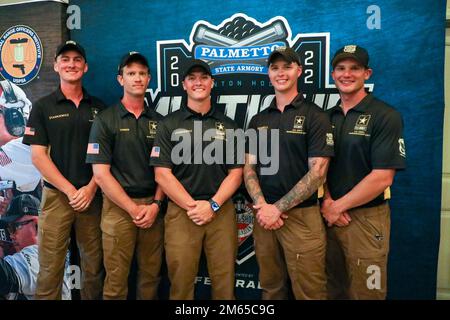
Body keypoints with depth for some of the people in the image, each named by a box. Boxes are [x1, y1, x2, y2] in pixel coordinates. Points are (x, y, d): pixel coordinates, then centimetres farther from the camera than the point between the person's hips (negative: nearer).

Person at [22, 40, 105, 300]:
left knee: (93, 265, 8)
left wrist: (91, 188, -8)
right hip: (57, 195, -1)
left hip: (92, 195, 2)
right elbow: (38, 156, -3)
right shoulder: (43, 107, 3)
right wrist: (70, 191, -10)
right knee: (50, 267, 3)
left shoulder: (99, 108, 9)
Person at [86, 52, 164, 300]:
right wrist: (133, 208, -12)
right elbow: (101, 174, -9)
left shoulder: (158, 121, 9)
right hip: (119, 207, -3)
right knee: (116, 279, 5)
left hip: (153, 207, 3)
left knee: (150, 275, 12)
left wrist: (156, 204, -6)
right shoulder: (105, 120, -3)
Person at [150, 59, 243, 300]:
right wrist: (192, 206, -11)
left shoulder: (228, 125, 10)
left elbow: (236, 172, 4)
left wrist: (213, 205, -10)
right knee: (180, 284, 7)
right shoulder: (169, 124, 4)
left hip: (222, 212, 2)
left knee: (224, 283, 8)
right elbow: (162, 173, -4)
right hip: (181, 212, -1)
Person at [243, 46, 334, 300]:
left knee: (308, 291, 5)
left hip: (302, 217, -4)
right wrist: (262, 206, -10)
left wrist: (278, 208, -15)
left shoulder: (316, 117, -4)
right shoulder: (258, 121, 11)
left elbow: (317, 173, -12)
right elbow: (249, 168, 7)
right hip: (264, 217, 5)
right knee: (271, 288, 16)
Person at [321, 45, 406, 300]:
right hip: (330, 216, 5)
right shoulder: (327, 117, 8)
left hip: (366, 218, -5)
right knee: (333, 290, 18)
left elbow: (382, 177, -16)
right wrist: (326, 202, -8)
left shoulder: (386, 116, -10)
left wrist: (338, 206, -12)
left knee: (365, 292, 9)